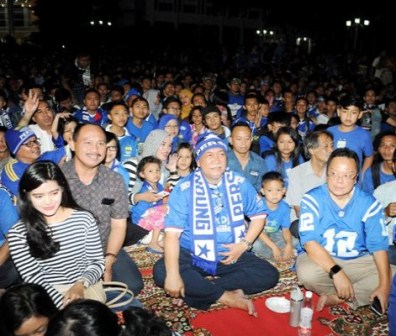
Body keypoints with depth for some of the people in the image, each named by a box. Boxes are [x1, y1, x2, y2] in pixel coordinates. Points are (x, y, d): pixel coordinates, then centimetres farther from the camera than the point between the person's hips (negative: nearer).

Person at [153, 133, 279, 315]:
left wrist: (244, 244, -7)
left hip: (231, 257, 3)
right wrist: (173, 274, -31)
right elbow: (172, 233, -19)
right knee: (161, 272, -29)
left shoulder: (239, 183, -1)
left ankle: (197, 290, -18)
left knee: (269, 275, -16)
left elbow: (258, 214, 9)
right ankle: (228, 296, -22)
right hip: (192, 256, -3)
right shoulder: (184, 189, -11)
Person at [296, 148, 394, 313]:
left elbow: (378, 245, -8)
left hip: (359, 262, 3)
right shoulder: (312, 199, -12)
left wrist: (384, 285, -19)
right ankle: (363, 296, -9)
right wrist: (336, 272, -32)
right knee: (307, 273, -34)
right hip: (321, 259, -2)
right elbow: (309, 242, -21)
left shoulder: (369, 203, -5)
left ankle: (335, 298, -17)